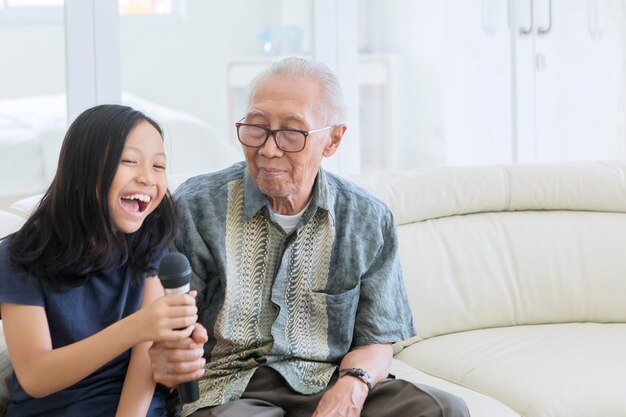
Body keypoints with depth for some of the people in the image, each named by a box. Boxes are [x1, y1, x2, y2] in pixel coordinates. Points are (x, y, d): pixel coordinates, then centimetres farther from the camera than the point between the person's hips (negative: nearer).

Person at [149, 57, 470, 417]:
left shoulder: (369, 221, 7)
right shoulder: (196, 208, -2)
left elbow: (376, 341, 9)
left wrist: (351, 386, -15)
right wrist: (165, 358, -28)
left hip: (329, 386, 4)